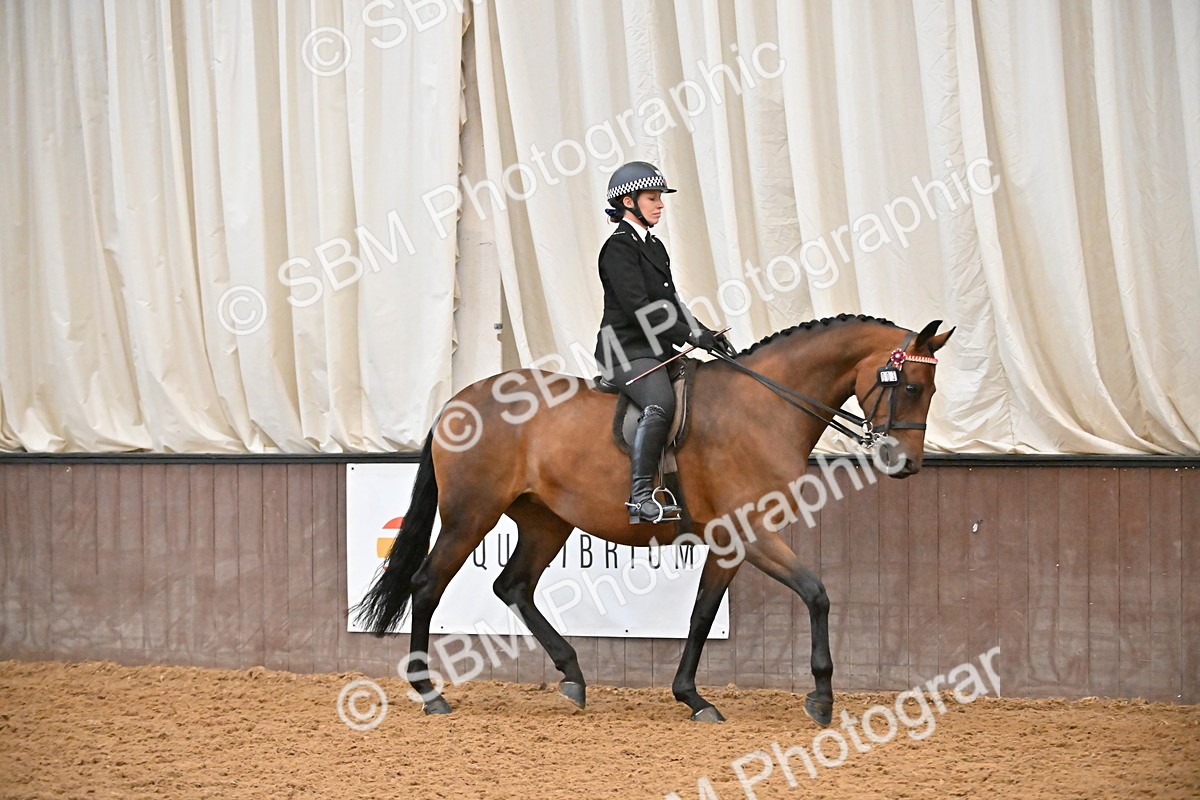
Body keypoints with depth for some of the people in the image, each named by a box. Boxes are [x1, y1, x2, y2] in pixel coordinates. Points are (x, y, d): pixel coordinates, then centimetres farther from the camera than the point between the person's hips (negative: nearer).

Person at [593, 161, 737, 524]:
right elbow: (638, 307, -19)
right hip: (626, 351, -10)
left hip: (656, 350, 10)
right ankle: (640, 498, -34)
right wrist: (691, 335, -21)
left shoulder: (654, 247, 20)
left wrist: (707, 334, 9)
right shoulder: (619, 247, -9)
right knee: (661, 403, -33)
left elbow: (669, 303, 23)